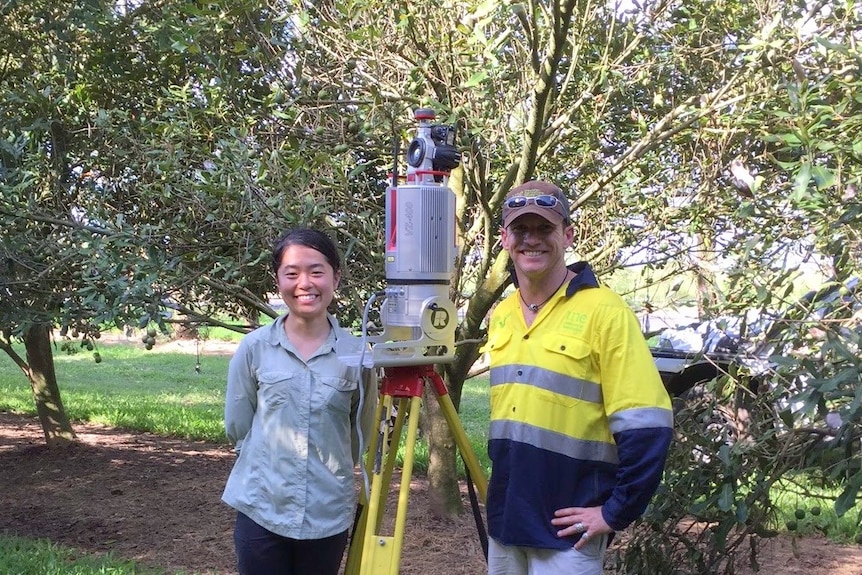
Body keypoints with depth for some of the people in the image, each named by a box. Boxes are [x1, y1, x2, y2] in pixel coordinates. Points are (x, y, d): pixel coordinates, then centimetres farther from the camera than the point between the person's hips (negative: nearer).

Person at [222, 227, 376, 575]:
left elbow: (361, 436, 8)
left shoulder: (356, 352, -4)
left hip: (329, 515, 1)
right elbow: (237, 427, 6)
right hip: (261, 509, -1)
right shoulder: (254, 347, -4)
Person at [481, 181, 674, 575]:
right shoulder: (500, 316, 8)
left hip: (566, 530, -6)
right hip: (504, 521, 6)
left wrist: (617, 511, -15)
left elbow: (646, 425, -16)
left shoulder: (604, 312, -12)